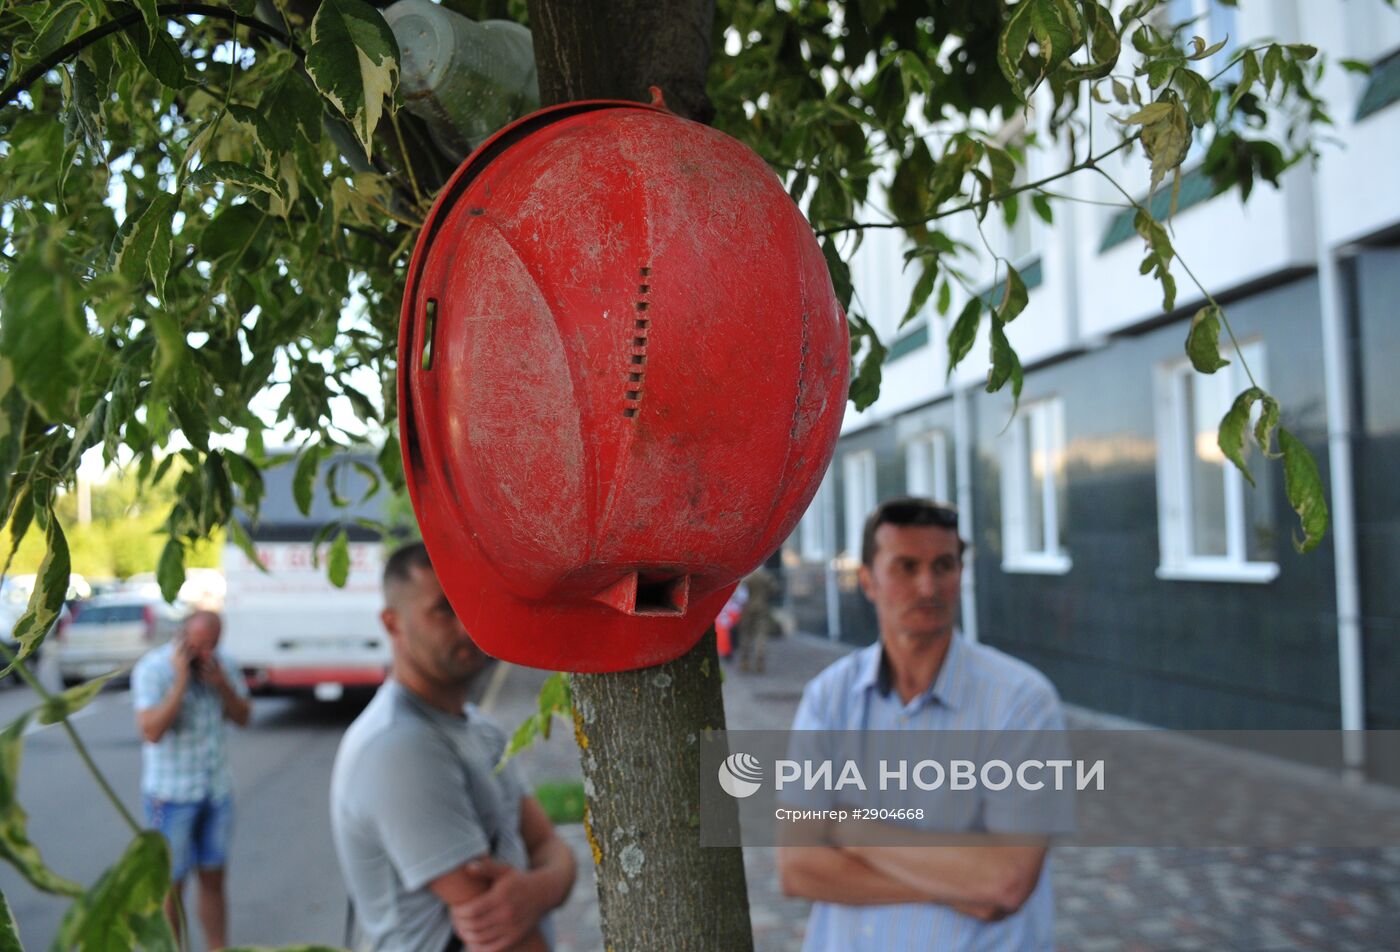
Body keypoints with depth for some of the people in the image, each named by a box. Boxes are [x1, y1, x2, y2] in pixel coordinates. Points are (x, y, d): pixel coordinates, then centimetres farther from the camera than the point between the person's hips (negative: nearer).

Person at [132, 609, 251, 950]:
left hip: (217, 790, 5)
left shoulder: (221, 663, 1)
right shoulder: (152, 668, -14)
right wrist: (181, 680, -26)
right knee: (171, 886, 6)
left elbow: (242, 717, 3)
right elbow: (152, 731, -24)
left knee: (213, 880, 13)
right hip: (171, 794, -5)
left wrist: (221, 684, -14)